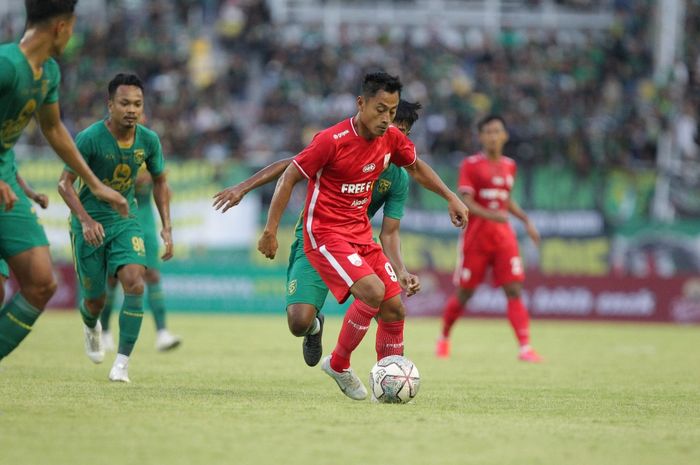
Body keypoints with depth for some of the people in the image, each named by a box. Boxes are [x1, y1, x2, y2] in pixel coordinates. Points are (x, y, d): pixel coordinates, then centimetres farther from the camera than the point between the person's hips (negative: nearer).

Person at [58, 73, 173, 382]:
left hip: (126, 221, 2)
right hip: (90, 224, -2)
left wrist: (166, 228, 2)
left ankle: (122, 362, -14)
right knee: (95, 300, 6)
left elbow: (160, 182, 9)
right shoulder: (90, 138, -20)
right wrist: (86, 220, -29)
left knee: (135, 283, -21)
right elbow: (65, 183, -15)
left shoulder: (149, 140, -7)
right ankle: (91, 327, 46)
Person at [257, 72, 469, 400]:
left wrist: (451, 197, 16)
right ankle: (338, 364, -6)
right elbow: (289, 178, -11)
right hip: (325, 235, -7)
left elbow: (416, 167, 23)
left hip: (361, 235, 7)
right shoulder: (332, 140, -19)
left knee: (394, 309, 0)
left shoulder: (391, 139, 1)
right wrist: (270, 231, -12)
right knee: (373, 291, -26)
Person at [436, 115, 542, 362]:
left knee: (514, 290, -9)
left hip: (503, 236, 4)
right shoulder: (471, 165, -6)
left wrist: (526, 221, 15)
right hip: (476, 237, -4)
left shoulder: (509, 166, 11)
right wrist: (491, 215, -31)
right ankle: (444, 338, 29)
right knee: (464, 293, 5)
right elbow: (466, 202, -15)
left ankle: (525, 347, -16)